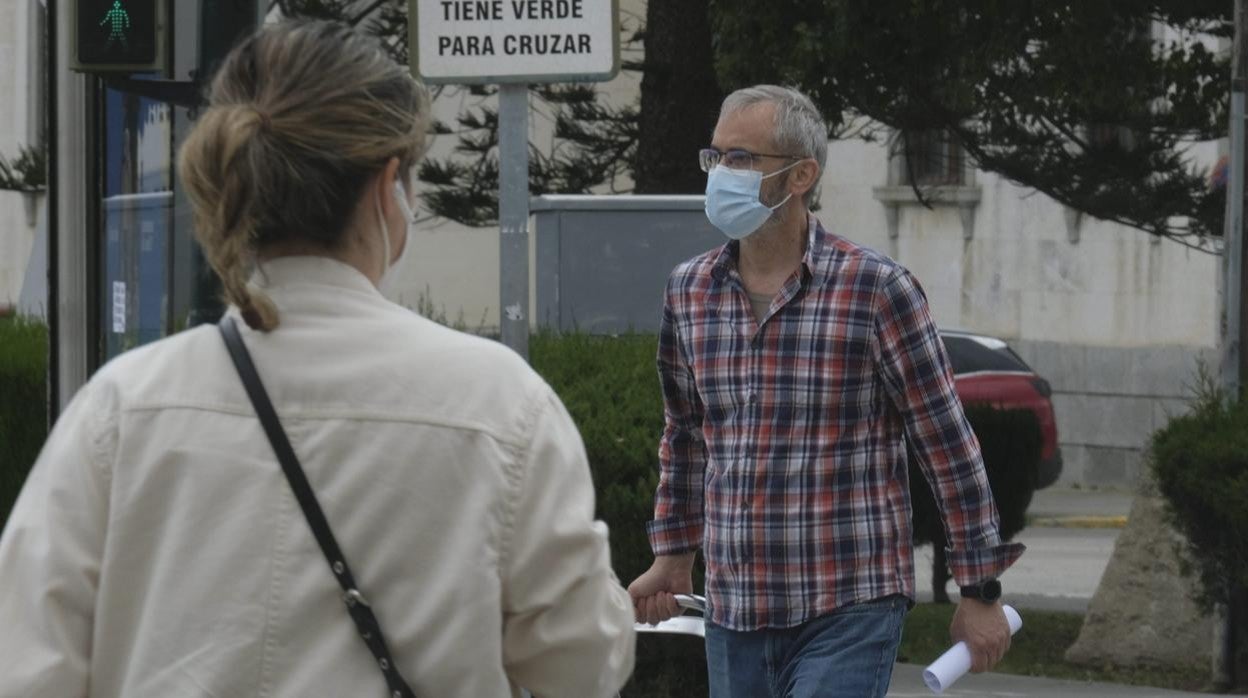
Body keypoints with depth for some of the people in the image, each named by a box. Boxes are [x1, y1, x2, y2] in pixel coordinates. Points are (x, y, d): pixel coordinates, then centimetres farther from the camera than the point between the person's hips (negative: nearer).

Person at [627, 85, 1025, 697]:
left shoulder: (875, 289, -8)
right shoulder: (688, 291, 7)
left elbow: (948, 447, -5)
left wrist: (981, 591, -4)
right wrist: (673, 554, 24)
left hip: (847, 614, -6)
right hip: (733, 613, 6)